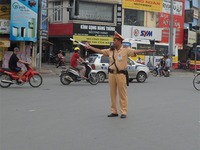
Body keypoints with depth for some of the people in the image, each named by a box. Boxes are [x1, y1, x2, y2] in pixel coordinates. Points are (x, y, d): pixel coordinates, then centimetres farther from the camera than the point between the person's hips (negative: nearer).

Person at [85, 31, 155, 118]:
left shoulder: (126, 50, -3)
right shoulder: (110, 51, 11)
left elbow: (136, 51, -13)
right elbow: (100, 51, 15)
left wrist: (147, 51, -25)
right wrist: (89, 47, 16)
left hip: (121, 74, -5)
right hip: (111, 74, 5)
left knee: (122, 94, -2)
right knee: (112, 94, 9)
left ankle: (123, 112, 4)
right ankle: (114, 111, 18)